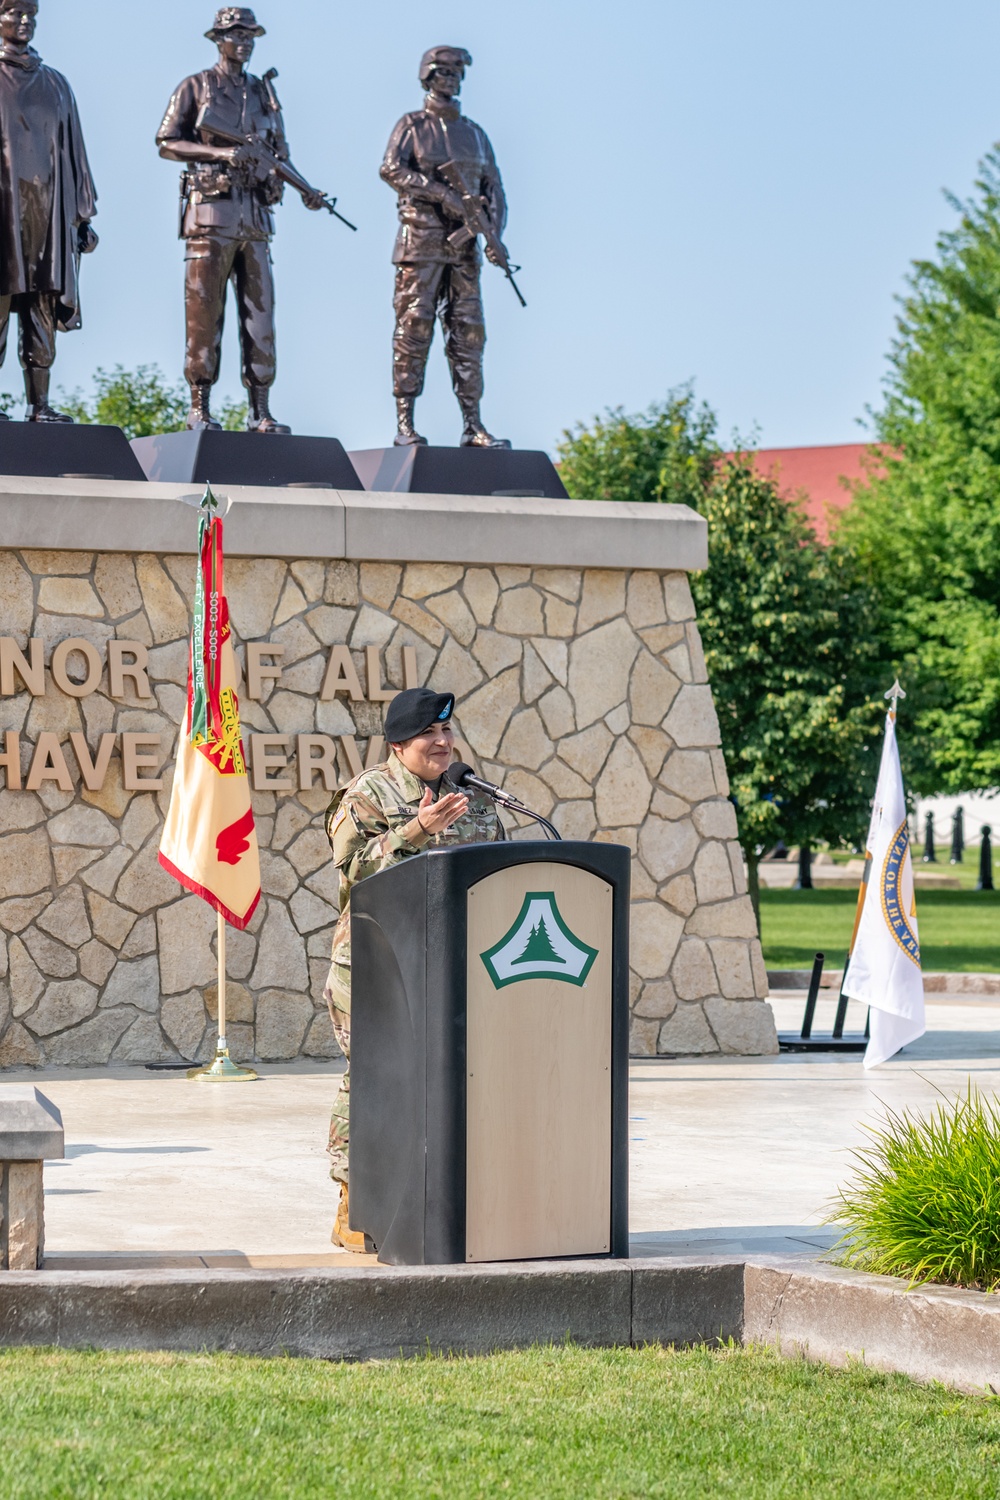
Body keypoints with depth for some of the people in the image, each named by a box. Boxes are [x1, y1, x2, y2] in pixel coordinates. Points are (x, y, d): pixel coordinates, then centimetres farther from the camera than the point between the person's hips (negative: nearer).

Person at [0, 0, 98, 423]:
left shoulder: (54, 83, 19)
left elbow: (71, 150, 20)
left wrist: (83, 215, 14)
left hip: (46, 207, 5)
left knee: (42, 308, 1)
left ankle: (40, 405, 1)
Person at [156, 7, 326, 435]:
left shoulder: (263, 92, 17)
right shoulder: (196, 87, 3)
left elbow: (280, 153, 18)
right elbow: (167, 144, -3)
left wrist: (304, 190, 1)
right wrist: (220, 152, -15)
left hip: (256, 216, 5)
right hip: (210, 210, -5)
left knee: (259, 312, 3)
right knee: (204, 311, -6)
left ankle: (260, 412, 4)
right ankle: (200, 408, -3)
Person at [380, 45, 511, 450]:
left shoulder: (475, 133, 17)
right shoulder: (412, 125, 3)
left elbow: (494, 189, 15)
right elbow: (391, 169, -14)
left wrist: (495, 234, -3)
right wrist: (441, 192, -22)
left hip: (463, 247, 5)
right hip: (421, 243, -5)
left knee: (468, 333, 2)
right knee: (414, 331, -7)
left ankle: (473, 427, 3)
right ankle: (405, 425, -6)